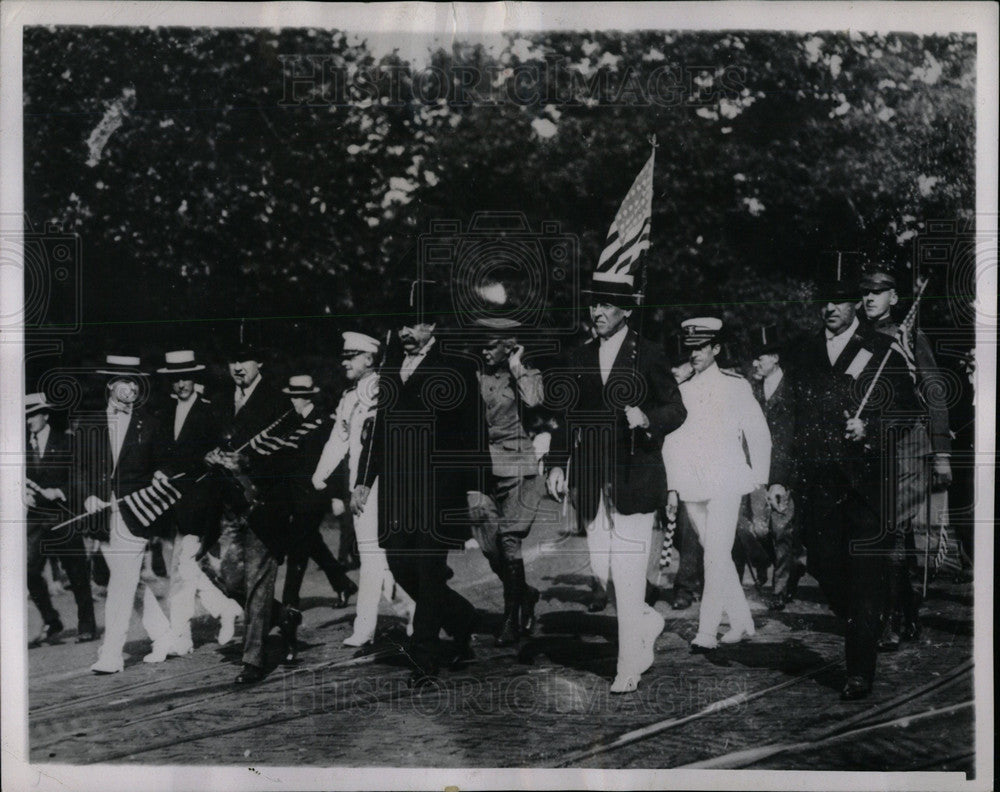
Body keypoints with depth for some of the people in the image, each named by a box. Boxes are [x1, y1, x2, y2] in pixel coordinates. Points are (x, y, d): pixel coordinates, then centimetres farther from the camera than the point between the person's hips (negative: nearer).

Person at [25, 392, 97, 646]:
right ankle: (50, 622, 7)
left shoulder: (66, 443, -1)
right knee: (29, 571, -9)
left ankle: (87, 626, 16)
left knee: (76, 574, 2)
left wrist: (58, 492, -18)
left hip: (64, 517, -3)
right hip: (36, 518, 3)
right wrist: (23, 494, -6)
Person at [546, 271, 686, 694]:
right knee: (599, 573, 4)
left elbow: (676, 409, 1)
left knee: (627, 576, -6)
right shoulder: (580, 358, 12)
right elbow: (568, 416, 16)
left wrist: (647, 418, -20)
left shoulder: (648, 355, -1)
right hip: (593, 484, 5)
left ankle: (629, 667, 5)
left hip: (634, 480, -5)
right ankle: (647, 622, 32)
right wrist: (557, 464, 6)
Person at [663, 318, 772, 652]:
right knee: (715, 554, 9)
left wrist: (759, 478, 6)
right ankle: (742, 622, 21)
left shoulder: (736, 386, 1)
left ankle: (707, 632, -12)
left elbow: (759, 433, 7)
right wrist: (672, 485, 8)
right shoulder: (680, 390, 9)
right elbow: (670, 439, 14)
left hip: (726, 483, -4)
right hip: (691, 486, 4)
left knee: (716, 555, -11)